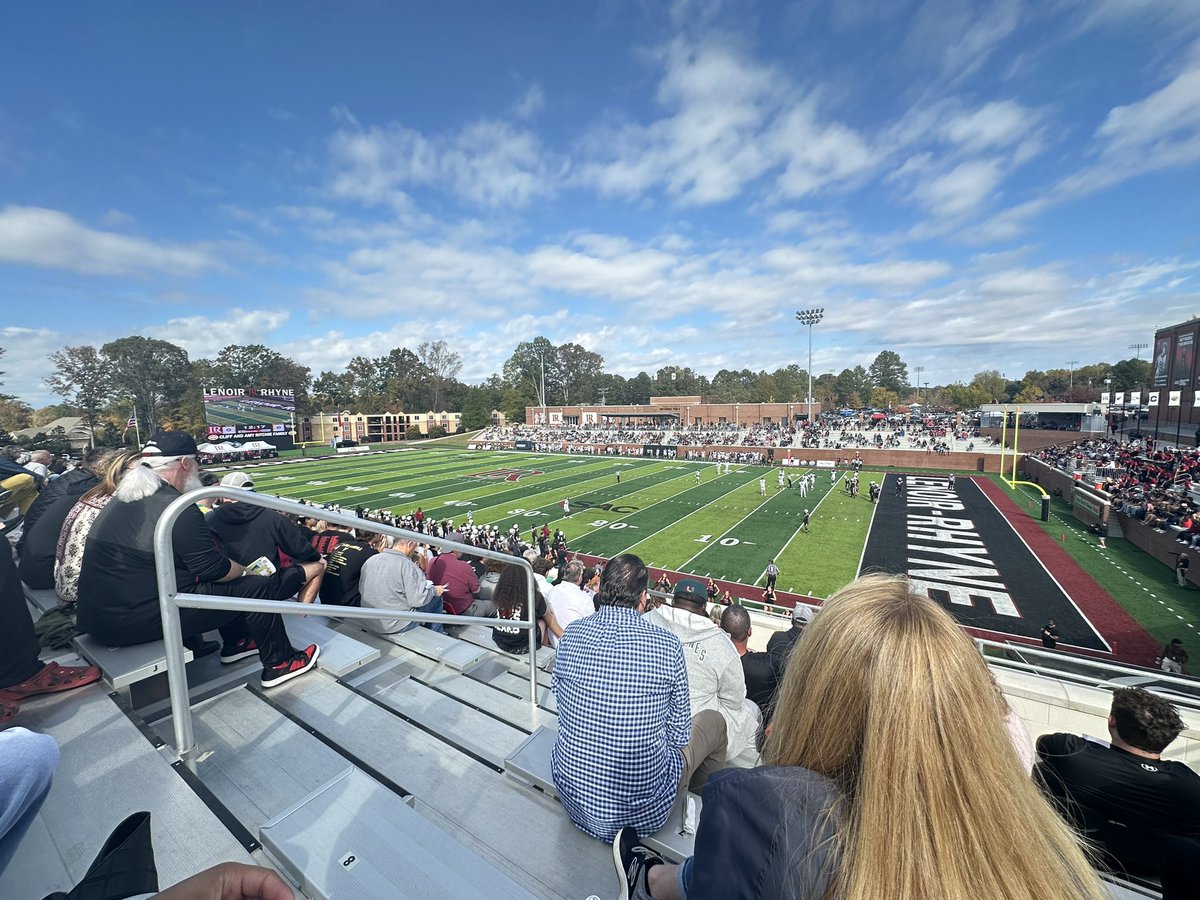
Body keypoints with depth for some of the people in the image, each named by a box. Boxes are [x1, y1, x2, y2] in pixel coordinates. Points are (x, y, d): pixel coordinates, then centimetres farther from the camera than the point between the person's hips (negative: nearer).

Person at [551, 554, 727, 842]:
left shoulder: (570, 635, -12)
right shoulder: (667, 645, -21)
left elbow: (560, 695, 4)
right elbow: (679, 735, -9)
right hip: (643, 811, -3)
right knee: (714, 720, 19)